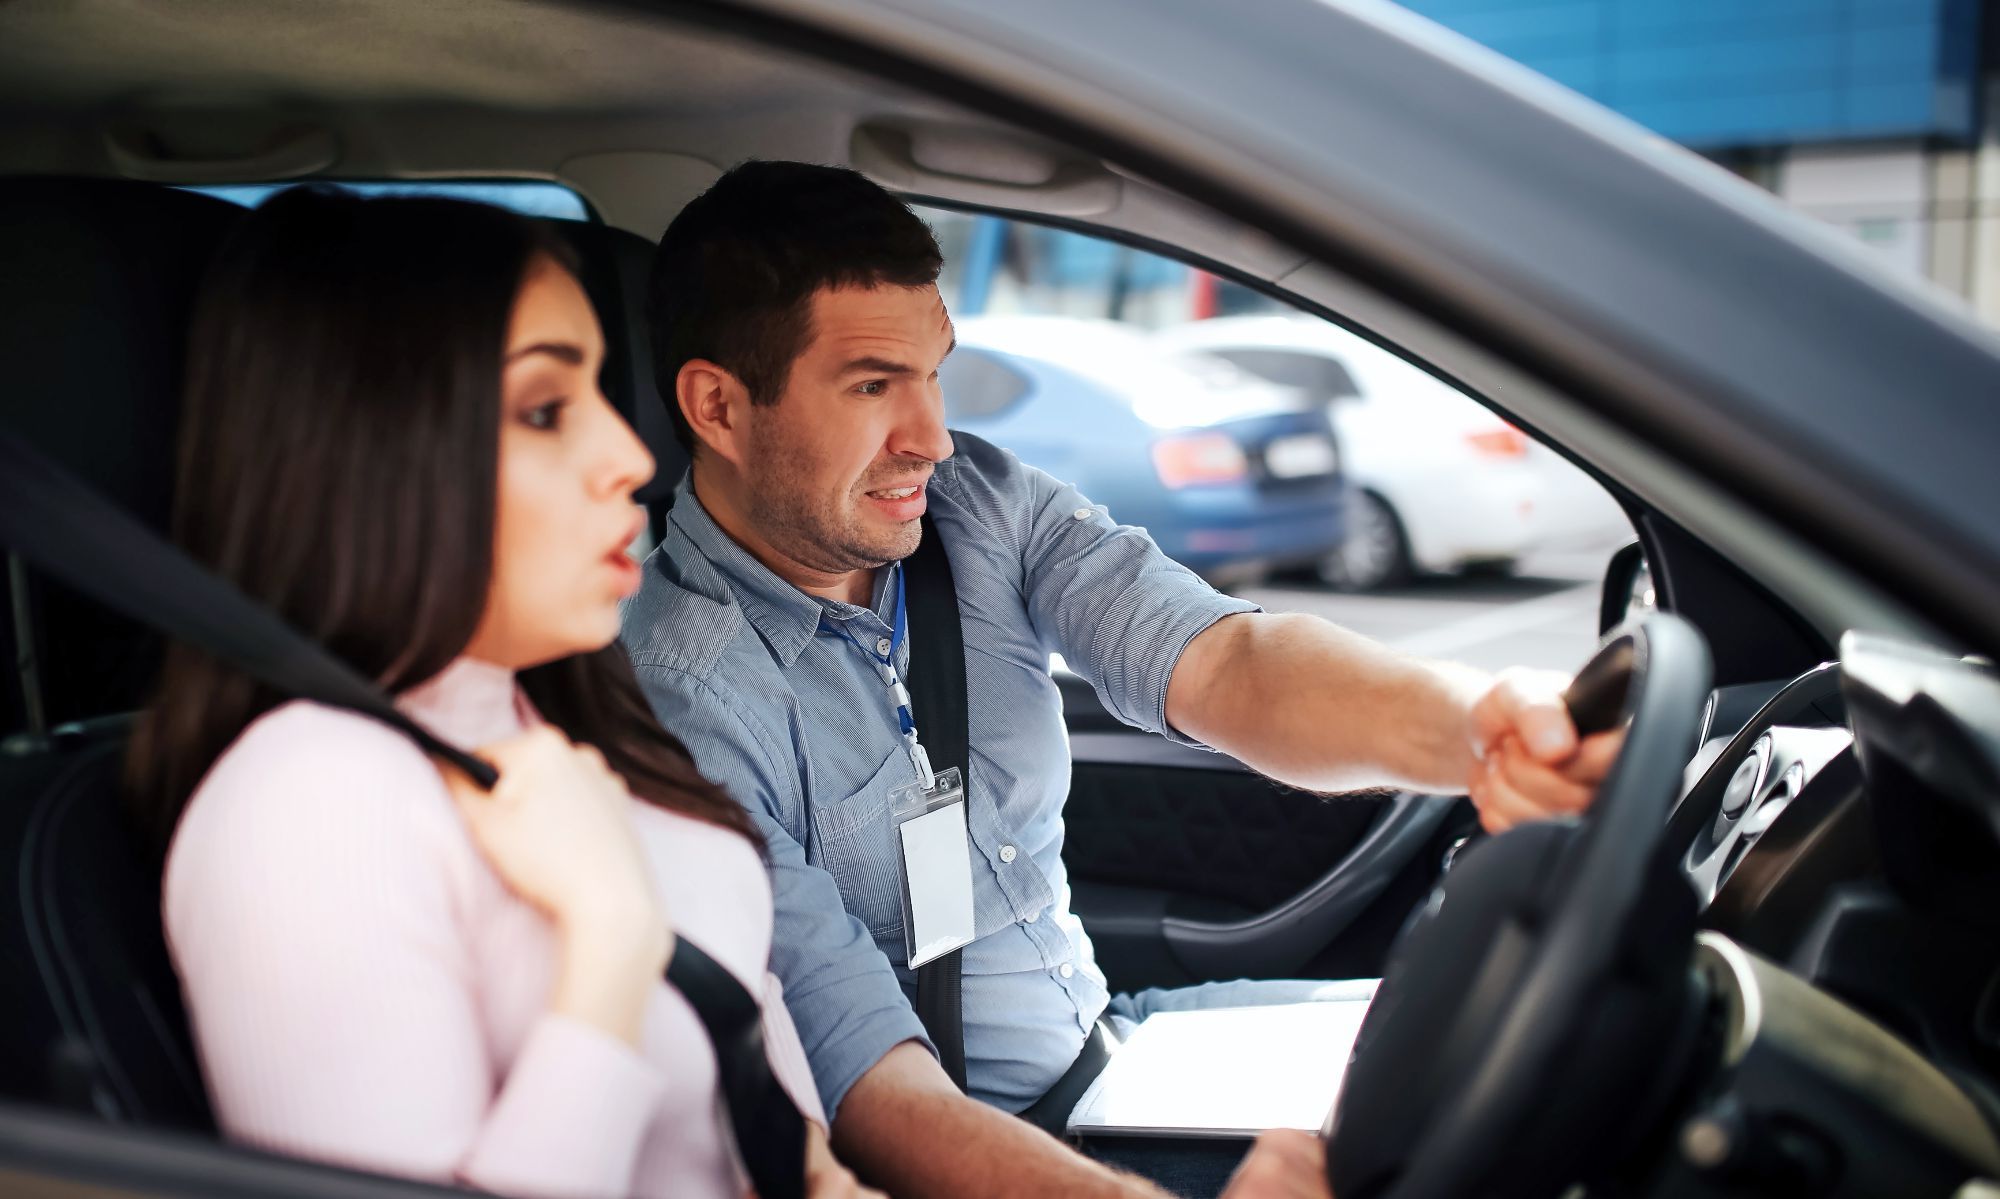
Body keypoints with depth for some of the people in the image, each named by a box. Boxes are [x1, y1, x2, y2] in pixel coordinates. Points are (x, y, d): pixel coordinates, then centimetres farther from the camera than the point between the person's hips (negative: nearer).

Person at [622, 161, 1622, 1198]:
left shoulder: (979, 499, -3)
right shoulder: (681, 698, -23)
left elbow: (1226, 667, -18)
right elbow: (876, 1093, -28)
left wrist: (1473, 726, -40)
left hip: (1099, 1027, 7)